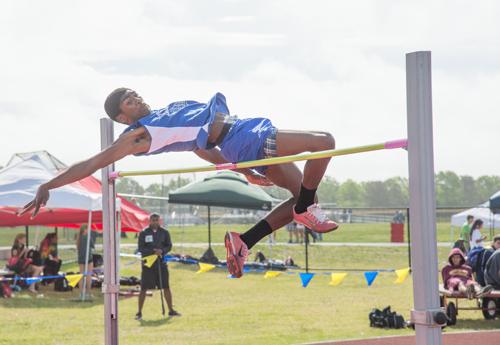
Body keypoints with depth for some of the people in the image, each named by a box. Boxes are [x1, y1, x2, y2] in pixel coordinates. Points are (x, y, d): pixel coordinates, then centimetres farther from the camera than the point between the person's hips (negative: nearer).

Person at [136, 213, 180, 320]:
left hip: (161, 263, 3)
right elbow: (140, 248, -6)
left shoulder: (164, 232, 6)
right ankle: (139, 313, 3)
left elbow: (169, 245, 8)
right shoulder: (143, 233, -3)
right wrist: (153, 251, -20)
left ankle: (171, 310, 17)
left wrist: (162, 251, -13)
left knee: (166, 287, 6)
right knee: (144, 288, -3)